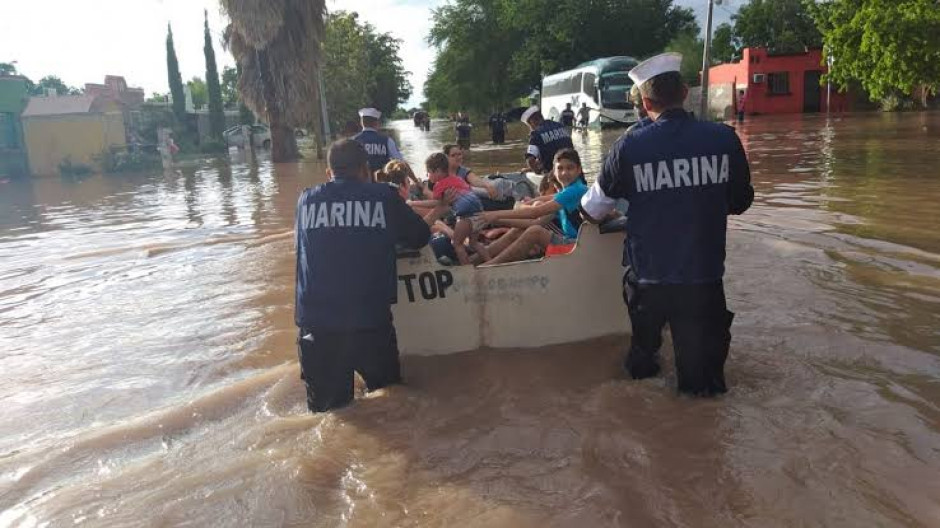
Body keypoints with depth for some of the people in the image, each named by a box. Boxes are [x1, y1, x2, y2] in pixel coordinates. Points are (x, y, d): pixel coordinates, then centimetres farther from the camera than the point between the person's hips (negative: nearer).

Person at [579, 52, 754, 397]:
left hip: (648, 275, 0)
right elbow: (740, 202, 7)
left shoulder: (629, 147, -11)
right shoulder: (724, 138, -8)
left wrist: (589, 214, 26)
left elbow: (594, 208, 2)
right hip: (704, 275, 0)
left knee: (644, 346, 27)